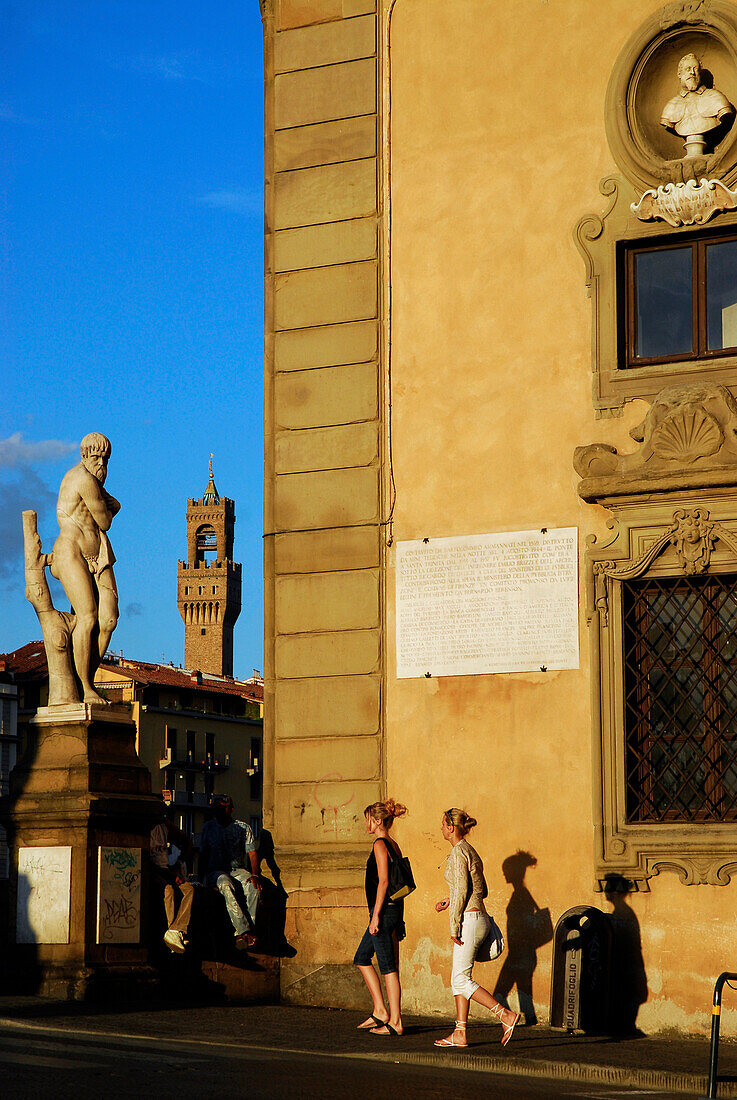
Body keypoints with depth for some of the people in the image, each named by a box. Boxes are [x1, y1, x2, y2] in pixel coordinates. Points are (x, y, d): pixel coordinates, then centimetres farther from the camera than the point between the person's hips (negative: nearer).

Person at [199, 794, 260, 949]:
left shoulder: (243, 828, 10)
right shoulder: (208, 827, 14)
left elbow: (252, 853, 1)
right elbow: (203, 855, 13)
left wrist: (255, 875, -17)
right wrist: (201, 878, -2)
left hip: (237, 870, 1)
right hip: (215, 871, -1)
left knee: (252, 886, -34)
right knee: (226, 885, -38)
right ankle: (244, 931, -50)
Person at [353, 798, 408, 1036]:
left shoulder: (380, 845, -12)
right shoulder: (393, 845, 15)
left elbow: (383, 881, -18)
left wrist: (376, 915, -19)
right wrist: (398, 919, 21)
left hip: (384, 910, -10)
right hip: (395, 909, 10)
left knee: (388, 967, -5)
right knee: (361, 958, 16)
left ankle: (395, 1022, -3)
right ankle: (380, 1011, 14)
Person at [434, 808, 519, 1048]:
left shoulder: (458, 853, -13)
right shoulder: (470, 851, 15)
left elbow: (462, 890, -19)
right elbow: (482, 890, 21)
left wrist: (454, 927, -16)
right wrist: (450, 901, 20)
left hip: (469, 920, -10)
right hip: (479, 918, 10)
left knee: (461, 979, -8)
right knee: (458, 979, 11)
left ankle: (505, 1015, -13)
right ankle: (459, 1033, 11)